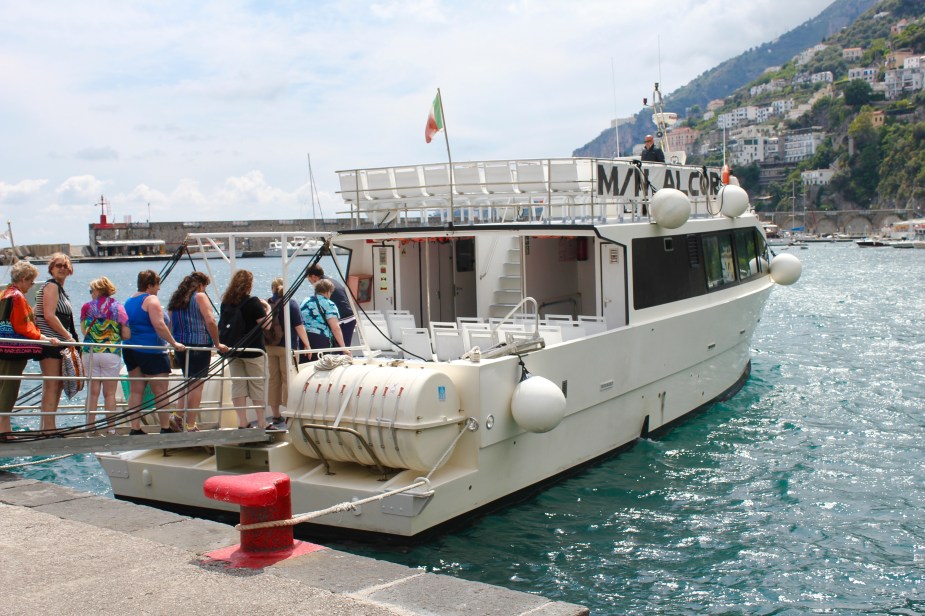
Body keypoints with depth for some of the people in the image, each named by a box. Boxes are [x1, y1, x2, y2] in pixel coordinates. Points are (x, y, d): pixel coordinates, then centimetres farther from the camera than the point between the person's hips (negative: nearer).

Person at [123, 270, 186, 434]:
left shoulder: (129, 302, 16)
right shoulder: (151, 299, -10)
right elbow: (159, 325, -20)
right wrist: (174, 343, -17)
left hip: (130, 351, 8)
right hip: (151, 351, -8)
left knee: (135, 391, 7)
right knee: (160, 392, -3)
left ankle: (135, 428, 5)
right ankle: (165, 429, -1)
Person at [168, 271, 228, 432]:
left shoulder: (176, 299, 15)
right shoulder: (200, 297, -5)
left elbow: (171, 324, 16)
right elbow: (210, 321, -15)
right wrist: (217, 344, -8)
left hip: (180, 346, 7)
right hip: (199, 346, -7)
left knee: (189, 383, 20)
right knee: (196, 385, -4)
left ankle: (181, 419, 14)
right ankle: (190, 425, -6)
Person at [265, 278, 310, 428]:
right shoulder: (291, 303, -6)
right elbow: (299, 326, -9)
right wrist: (306, 344, -5)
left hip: (270, 346, 4)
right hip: (287, 346, -4)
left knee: (273, 379, 10)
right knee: (288, 379, -1)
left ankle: (275, 415, 16)